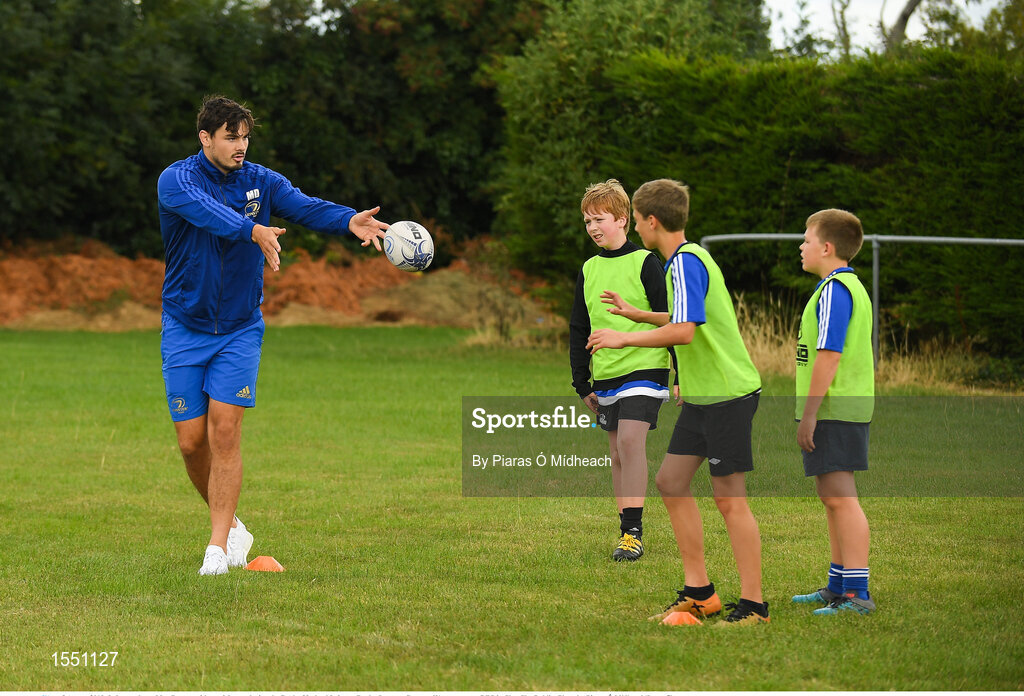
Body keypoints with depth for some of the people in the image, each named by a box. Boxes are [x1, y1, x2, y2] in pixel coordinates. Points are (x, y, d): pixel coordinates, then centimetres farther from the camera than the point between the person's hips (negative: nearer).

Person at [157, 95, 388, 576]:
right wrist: (254, 231, -53)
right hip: (185, 329, -1)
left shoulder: (260, 181, -3)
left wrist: (349, 220, -41)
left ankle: (219, 545, -7)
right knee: (192, 441, 0)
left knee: (225, 432, -11)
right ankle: (230, 524, 23)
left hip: (240, 329, 1)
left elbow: (305, 207, -20)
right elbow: (207, 212, -34)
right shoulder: (176, 180, -13)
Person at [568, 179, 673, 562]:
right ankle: (627, 533, 13)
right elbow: (579, 329, 19)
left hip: (644, 368, -6)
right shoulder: (589, 270, 12)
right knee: (617, 454, 7)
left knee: (630, 440, -20)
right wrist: (582, 382, 15)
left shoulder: (645, 263, -4)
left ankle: (633, 531, -19)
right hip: (605, 374, 6)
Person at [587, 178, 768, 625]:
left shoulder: (687, 261, -16)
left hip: (728, 393, -10)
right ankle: (698, 592, 15)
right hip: (701, 395, 10)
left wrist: (626, 337, -16)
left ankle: (753, 604, -1)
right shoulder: (685, 260, 14)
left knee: (728, 496, -6)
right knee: (671, 480, 10)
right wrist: (636, 315, 35)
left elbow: (684, 331, -26)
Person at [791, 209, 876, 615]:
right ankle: (838, 587, 25)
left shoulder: (834, 291, -14)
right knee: (833, 498, 17)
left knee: (840, 497, -12)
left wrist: (809, 412, -20)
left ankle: (857, 595, -14)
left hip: (833, 410, -11)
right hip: (849, 406, 11)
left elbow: (829, 354, -21)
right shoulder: (852, 287, 19)